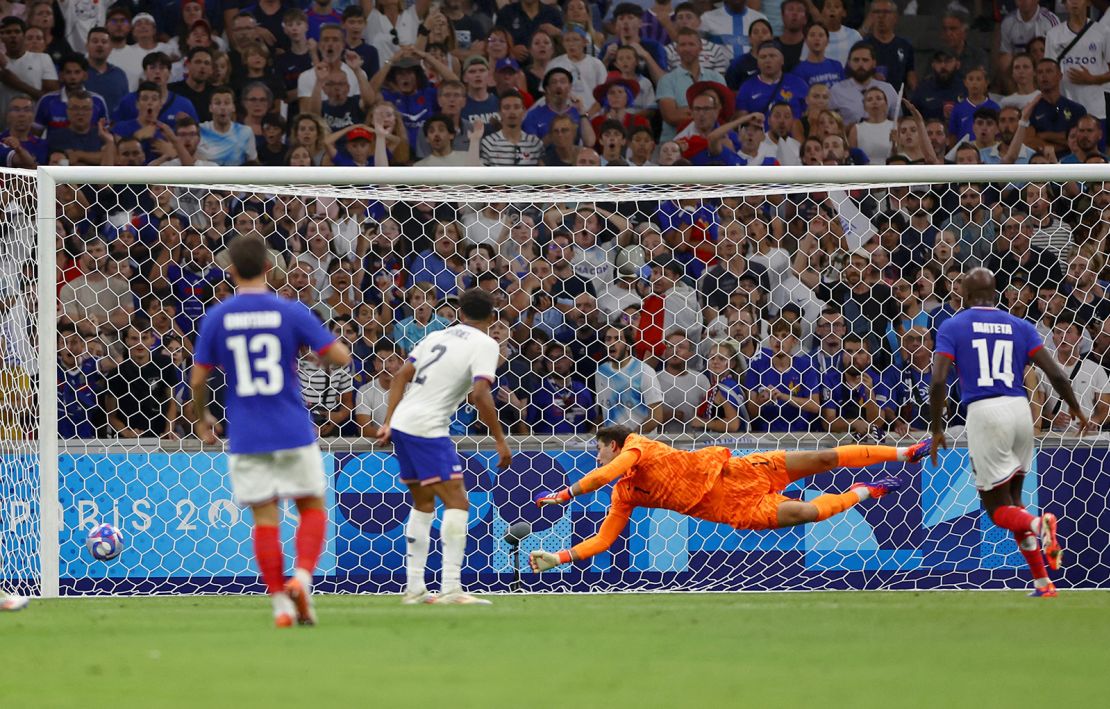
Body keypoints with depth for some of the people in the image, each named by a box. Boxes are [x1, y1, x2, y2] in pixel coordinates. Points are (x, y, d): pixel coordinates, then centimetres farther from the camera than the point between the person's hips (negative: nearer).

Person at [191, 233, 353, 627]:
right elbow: (341, 357, -5)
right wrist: (312, 346, 17)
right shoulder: (291, 312, -4)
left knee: (265, 519, 5)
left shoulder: (216, 318, 0)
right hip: (293, 432, -1)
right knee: (312, 508, 12)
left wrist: (201, 419, 20)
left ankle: (280, 602, 0)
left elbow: (198, 379, 2)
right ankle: (302, 577, -9)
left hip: (246, 439, 1)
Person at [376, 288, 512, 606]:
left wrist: (388, 422, 15)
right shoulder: (485, 345, -4)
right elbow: (480, 394, -17)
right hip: (427, 429, -8)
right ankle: (450, 588, -21)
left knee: (424, 503, 19)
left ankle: (414, 587, 19)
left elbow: (402, 375, 14)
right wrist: (501, 441, -12)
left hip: (401, 424, 8)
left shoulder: (438, 336, 17)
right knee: (457, 502, -9)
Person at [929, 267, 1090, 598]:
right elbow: (1056, 374, 6)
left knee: (997, 507, 3)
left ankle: (1037, 525, -31)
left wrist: (936, 430, 2)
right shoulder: (1020, 326, 12)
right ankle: (1043, 584, 9)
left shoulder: (952, 327, 4)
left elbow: (938, 381, -6)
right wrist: (1075, 408, 22)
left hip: (984, 412, -4)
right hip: (1020, 410, 4)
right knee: (1011, 499, 17)